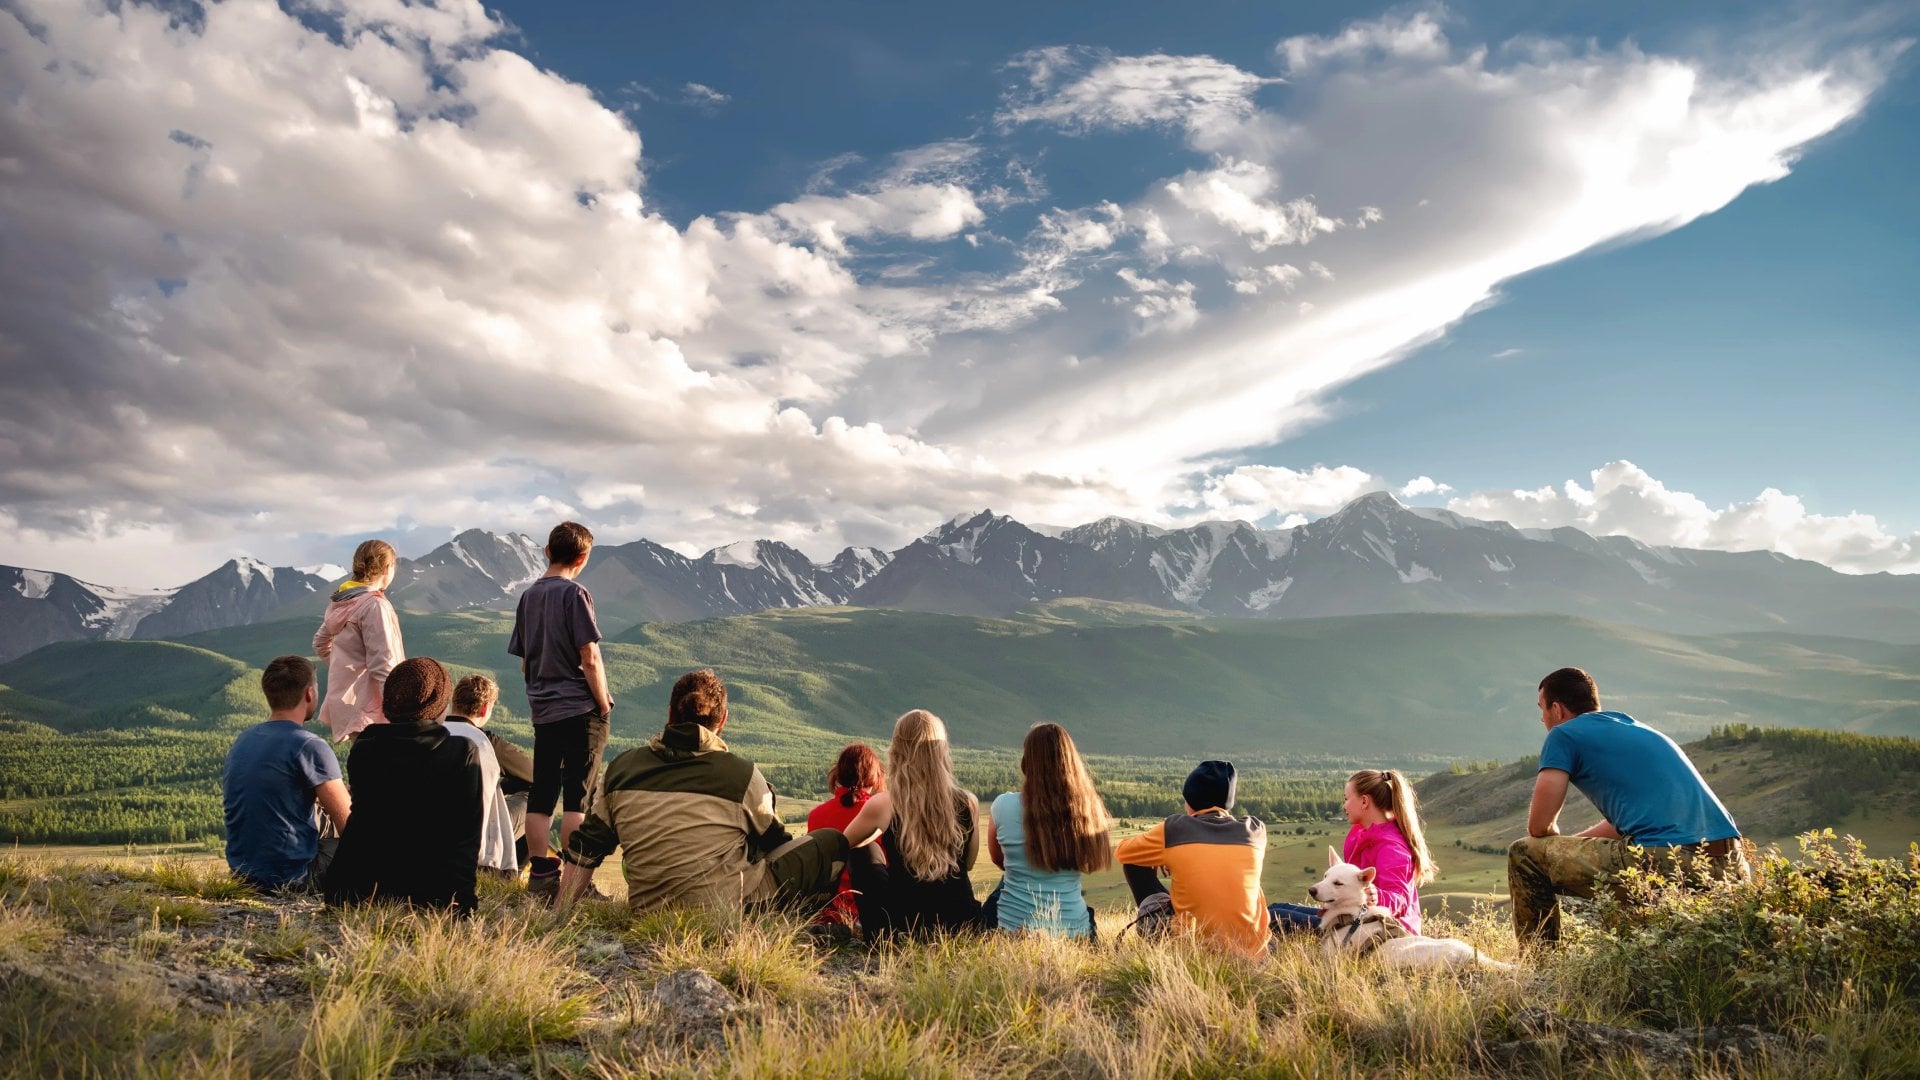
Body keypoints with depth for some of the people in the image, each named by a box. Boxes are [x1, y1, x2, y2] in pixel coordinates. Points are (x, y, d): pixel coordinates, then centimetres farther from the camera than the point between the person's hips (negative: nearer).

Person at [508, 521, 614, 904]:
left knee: (541, 795, 8)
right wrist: (604, 706, -6)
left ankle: (540, 876, 11)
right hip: (580, 709, -6)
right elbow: (590, 659, -14)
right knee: (577, 796, -3)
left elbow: (524, 661, 15)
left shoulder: (528, 596, 11)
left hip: (543, 710, 7)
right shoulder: (575, 593, -10)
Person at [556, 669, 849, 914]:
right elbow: (774, 843, 9)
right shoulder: (743, 774, -7)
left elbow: (584, 850, 9)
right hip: (726, 911, -5)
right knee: (832, 843, 8)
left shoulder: (620, 769, 3)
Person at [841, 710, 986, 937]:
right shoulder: (968, 803, -7)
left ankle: (877, 929, 24)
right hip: (962, 926, 3)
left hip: (900, 929, -3)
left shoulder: (882, 804, -13)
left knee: (863, 852, 20)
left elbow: (846, 842, 9)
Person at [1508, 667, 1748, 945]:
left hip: (1665, 862, -8)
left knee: (1525, 854, 3)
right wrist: (1565, 848, 38)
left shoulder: (1564, 735, 4)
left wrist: (1559, 848, 25)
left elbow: (1539, 826, 2)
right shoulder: (1634, 726, 28)